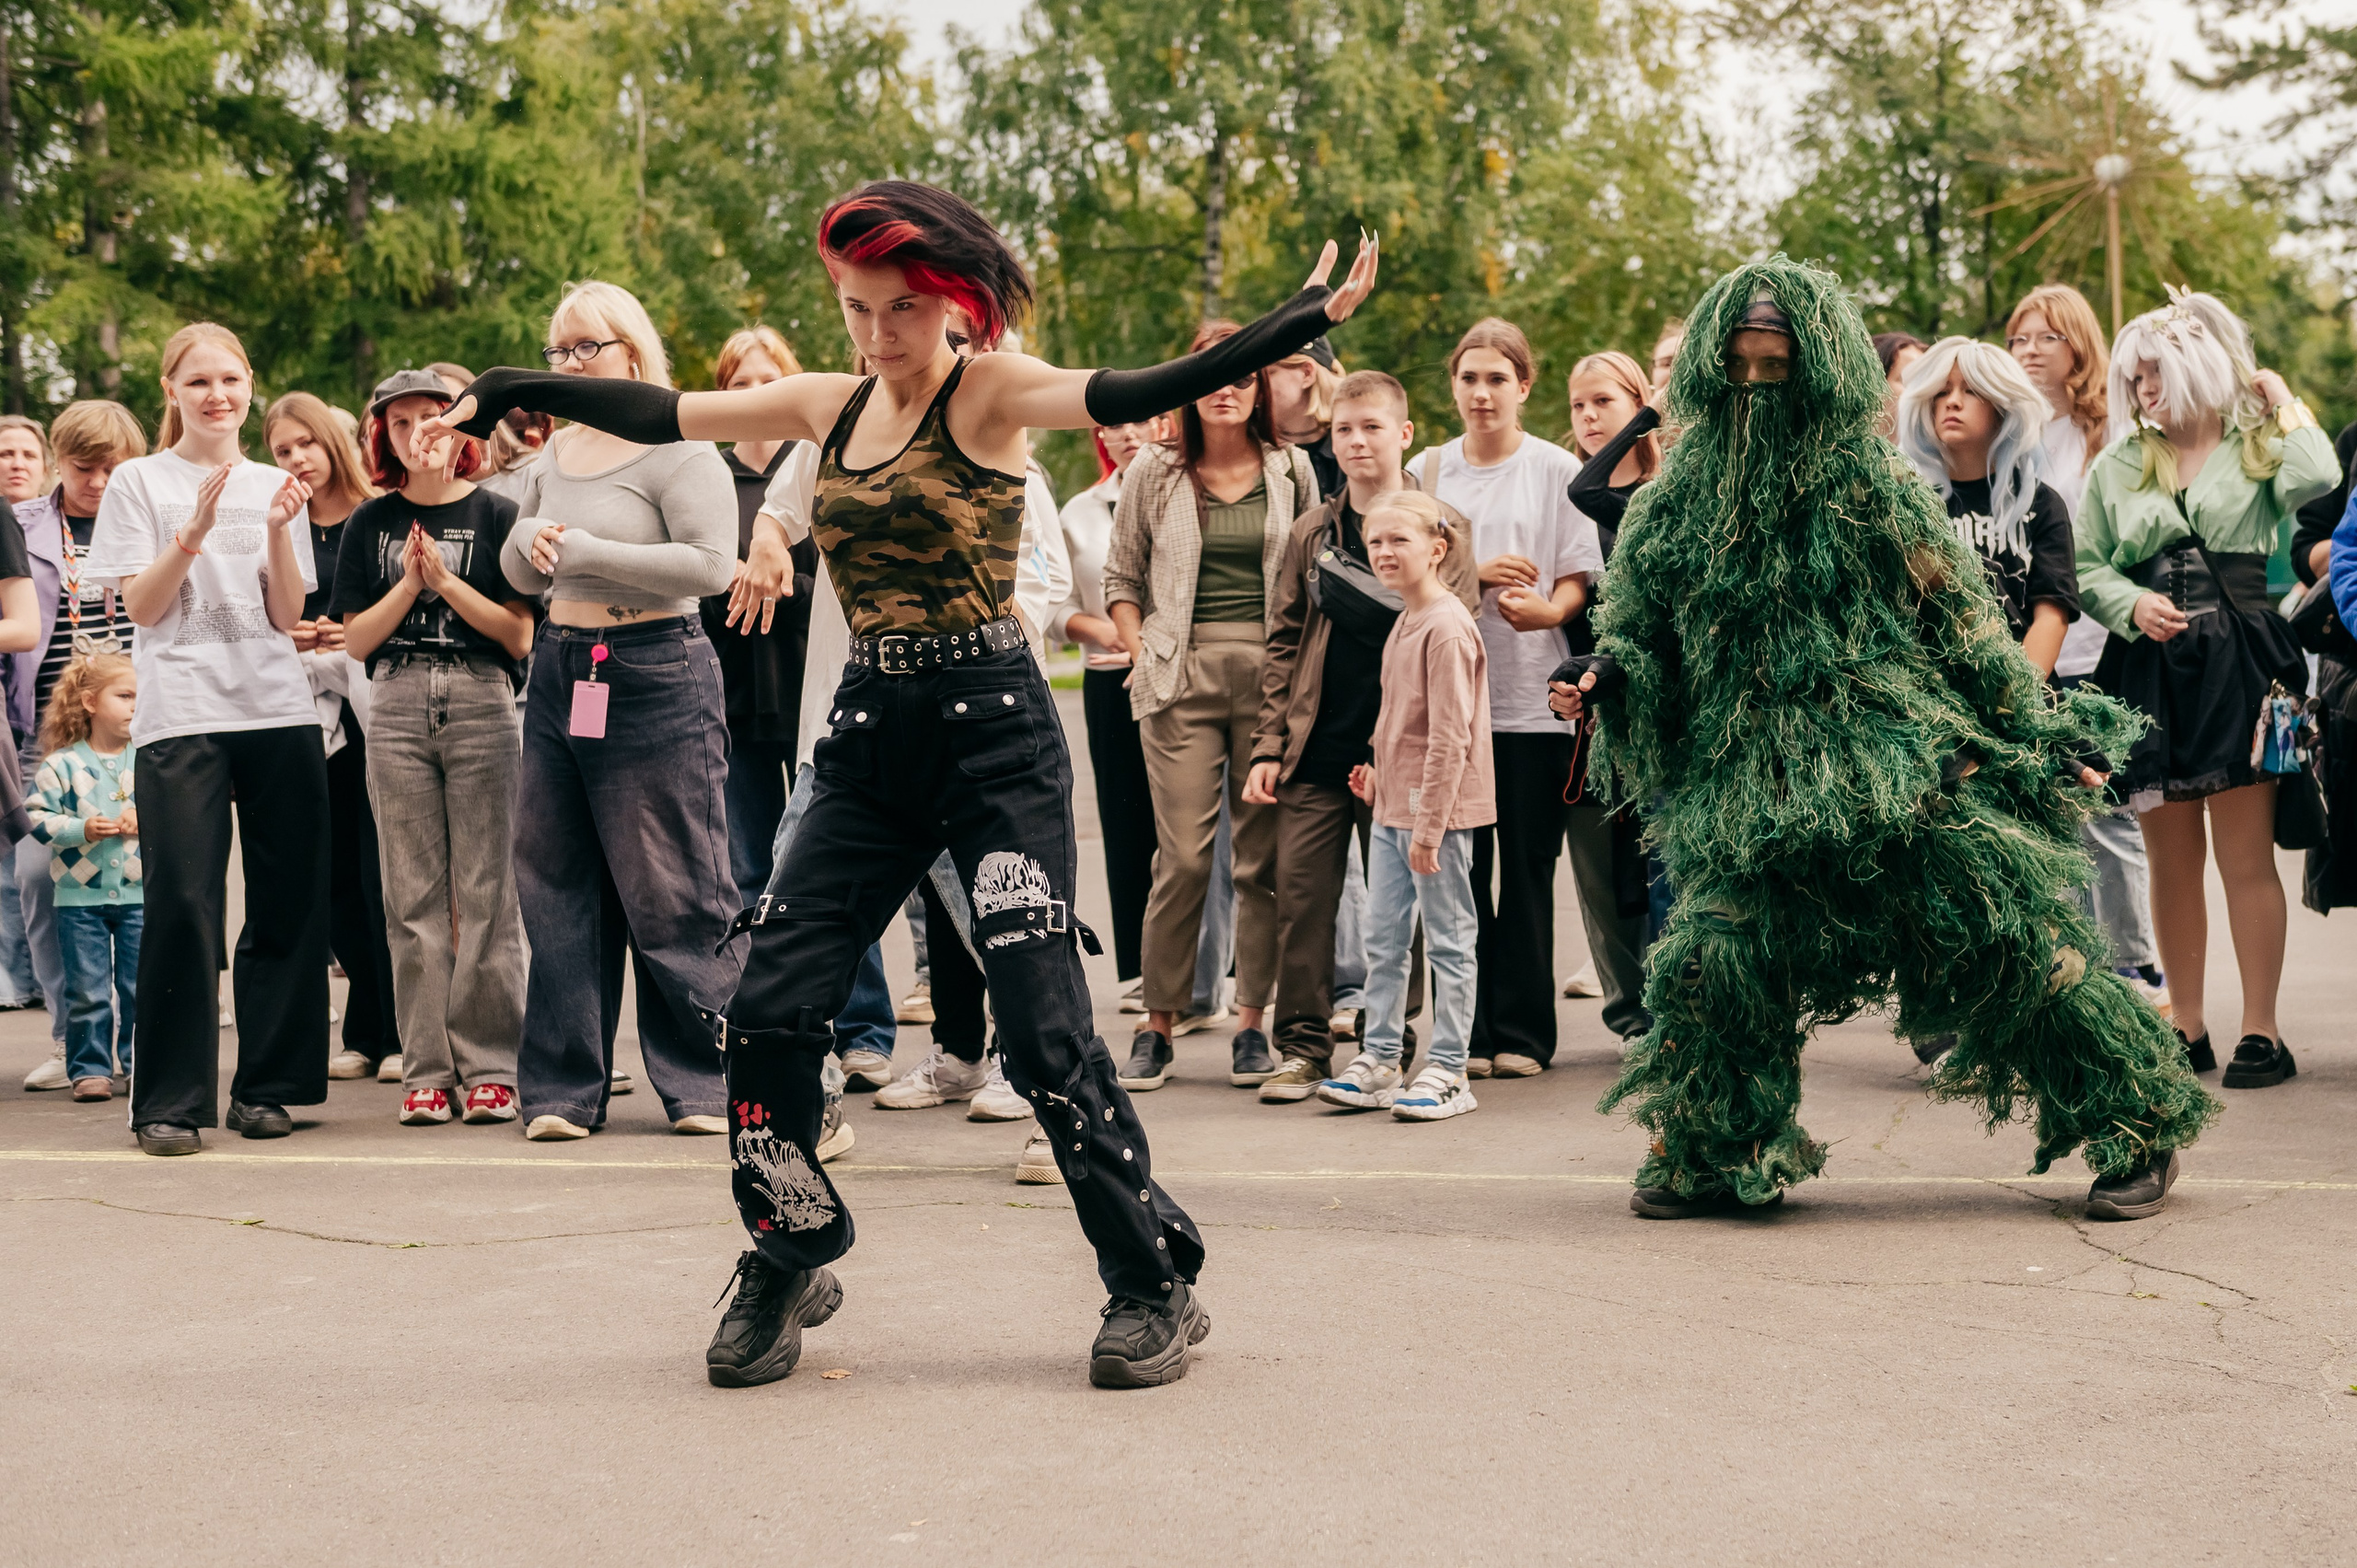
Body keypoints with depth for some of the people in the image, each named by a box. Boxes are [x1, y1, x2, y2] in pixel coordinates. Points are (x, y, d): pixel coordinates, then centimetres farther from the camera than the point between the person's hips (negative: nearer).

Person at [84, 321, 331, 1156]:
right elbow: (141, 606, -1)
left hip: (279, 710, 3)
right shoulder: (139, 482, 7)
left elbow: (290, 616, 7)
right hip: (181, 716, -3)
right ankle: (170, 1099, -4)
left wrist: (278, 530, -7)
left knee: (289, 901, 1)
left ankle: (266, 1085, 11)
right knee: (182, 903, -10)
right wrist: (196, 531, -13)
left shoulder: (274, 486, 15)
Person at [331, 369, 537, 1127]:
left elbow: (520, 635, -1)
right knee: (414, 896, 2)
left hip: (481, 702, -2)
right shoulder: (371, 524, 12)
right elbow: (356, 639, 7)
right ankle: (427, 1071, 6)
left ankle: (488, 1066, 3)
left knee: (485, 893, -3)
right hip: (397, 706, 2)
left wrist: (447, 581, -10)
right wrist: (409, 584, -7)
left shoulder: (494, 514, 5)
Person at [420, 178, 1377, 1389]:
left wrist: (1303, 322, -35)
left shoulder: (991, 393, -6)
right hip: (868, 739, 5)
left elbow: (1133, 395, -22)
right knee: (771, 1007, -1)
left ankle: (1155, 1287, 8)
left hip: (993, 731, -5)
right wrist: (509, 391, 15)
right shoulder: (828, 406, 11)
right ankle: (785, 1268, 20)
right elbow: (659, 414, 17)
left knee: (1044, 1029, -8)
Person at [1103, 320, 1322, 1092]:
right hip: (1182, 677, -1)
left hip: (1270, 674, 1)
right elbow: (1121, 577, 12)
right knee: (1183, 857, -6)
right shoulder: (1154, 472, 6)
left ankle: (1252, 1022, 11)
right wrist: (1142, 654, 0)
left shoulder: (1292, 470, 8)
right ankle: (1157, 1023, 4)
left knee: (1262, 857, 2)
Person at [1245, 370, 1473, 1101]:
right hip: (1316, 752, 3)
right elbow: (1283, 642, 11)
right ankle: (1302, 1047, 10)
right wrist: (1269, 744, 4)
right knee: (1302, 898, 1)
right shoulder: (1312, 532, 11)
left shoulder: (1442, 527, 2)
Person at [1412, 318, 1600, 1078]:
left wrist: (1545, 609, -20)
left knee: (1527, 871, 0)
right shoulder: (1426, 471, 11)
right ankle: (1467, 1032, 9)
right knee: (1460, 867, 1)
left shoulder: (1558, 470, 3)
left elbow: (1578, 581, 1)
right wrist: (1475, 574, -7)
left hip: (1533, 695, -2)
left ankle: (1521, 1032, 8)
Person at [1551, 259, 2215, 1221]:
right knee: (1714, 954, -10)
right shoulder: (1680, 501, 10)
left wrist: (2043, 733, 5)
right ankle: (1707, 1158, 12)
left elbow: (1965, 622, 5)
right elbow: (1640, 627, 16)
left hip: (1910, 767, -2)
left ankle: (2140, 1132, 11)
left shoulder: (1873, 487, 1)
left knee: (2015, 941, -5)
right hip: (1753, 788, 3)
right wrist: (1599, 676, -6)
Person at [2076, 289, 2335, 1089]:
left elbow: (2314, 482, -16)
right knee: (2171, 861, 7)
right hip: (2148, 670, 3)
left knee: (2246, 856, -4)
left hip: (2239, 662, -3)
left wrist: (2285, 403, -2)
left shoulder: (2258, 446, 6)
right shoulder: (2117, 466, 15)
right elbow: (2085, 568, 12)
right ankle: (2187, 1029, 16)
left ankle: (2261, 1031, 1)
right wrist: (2133, 603, -7)